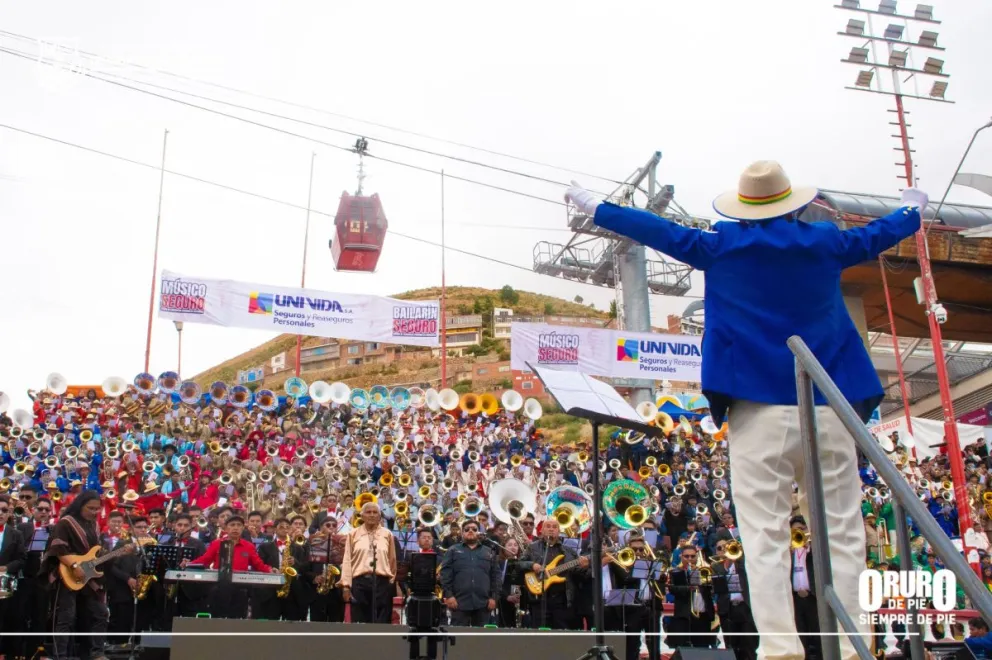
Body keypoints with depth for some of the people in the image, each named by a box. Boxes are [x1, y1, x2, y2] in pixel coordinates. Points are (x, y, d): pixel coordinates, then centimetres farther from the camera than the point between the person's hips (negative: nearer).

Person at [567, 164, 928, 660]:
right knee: (842, 533, 4)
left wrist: (596, 209, 21)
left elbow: (662, 232, 10)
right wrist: (912, 211, 49)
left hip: (760, 410, -1)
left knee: (765, 535, -2)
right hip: (828, 411, 2)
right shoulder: (824, 243, 10)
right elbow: (875, 237, 28)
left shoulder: (722, 245, 4)